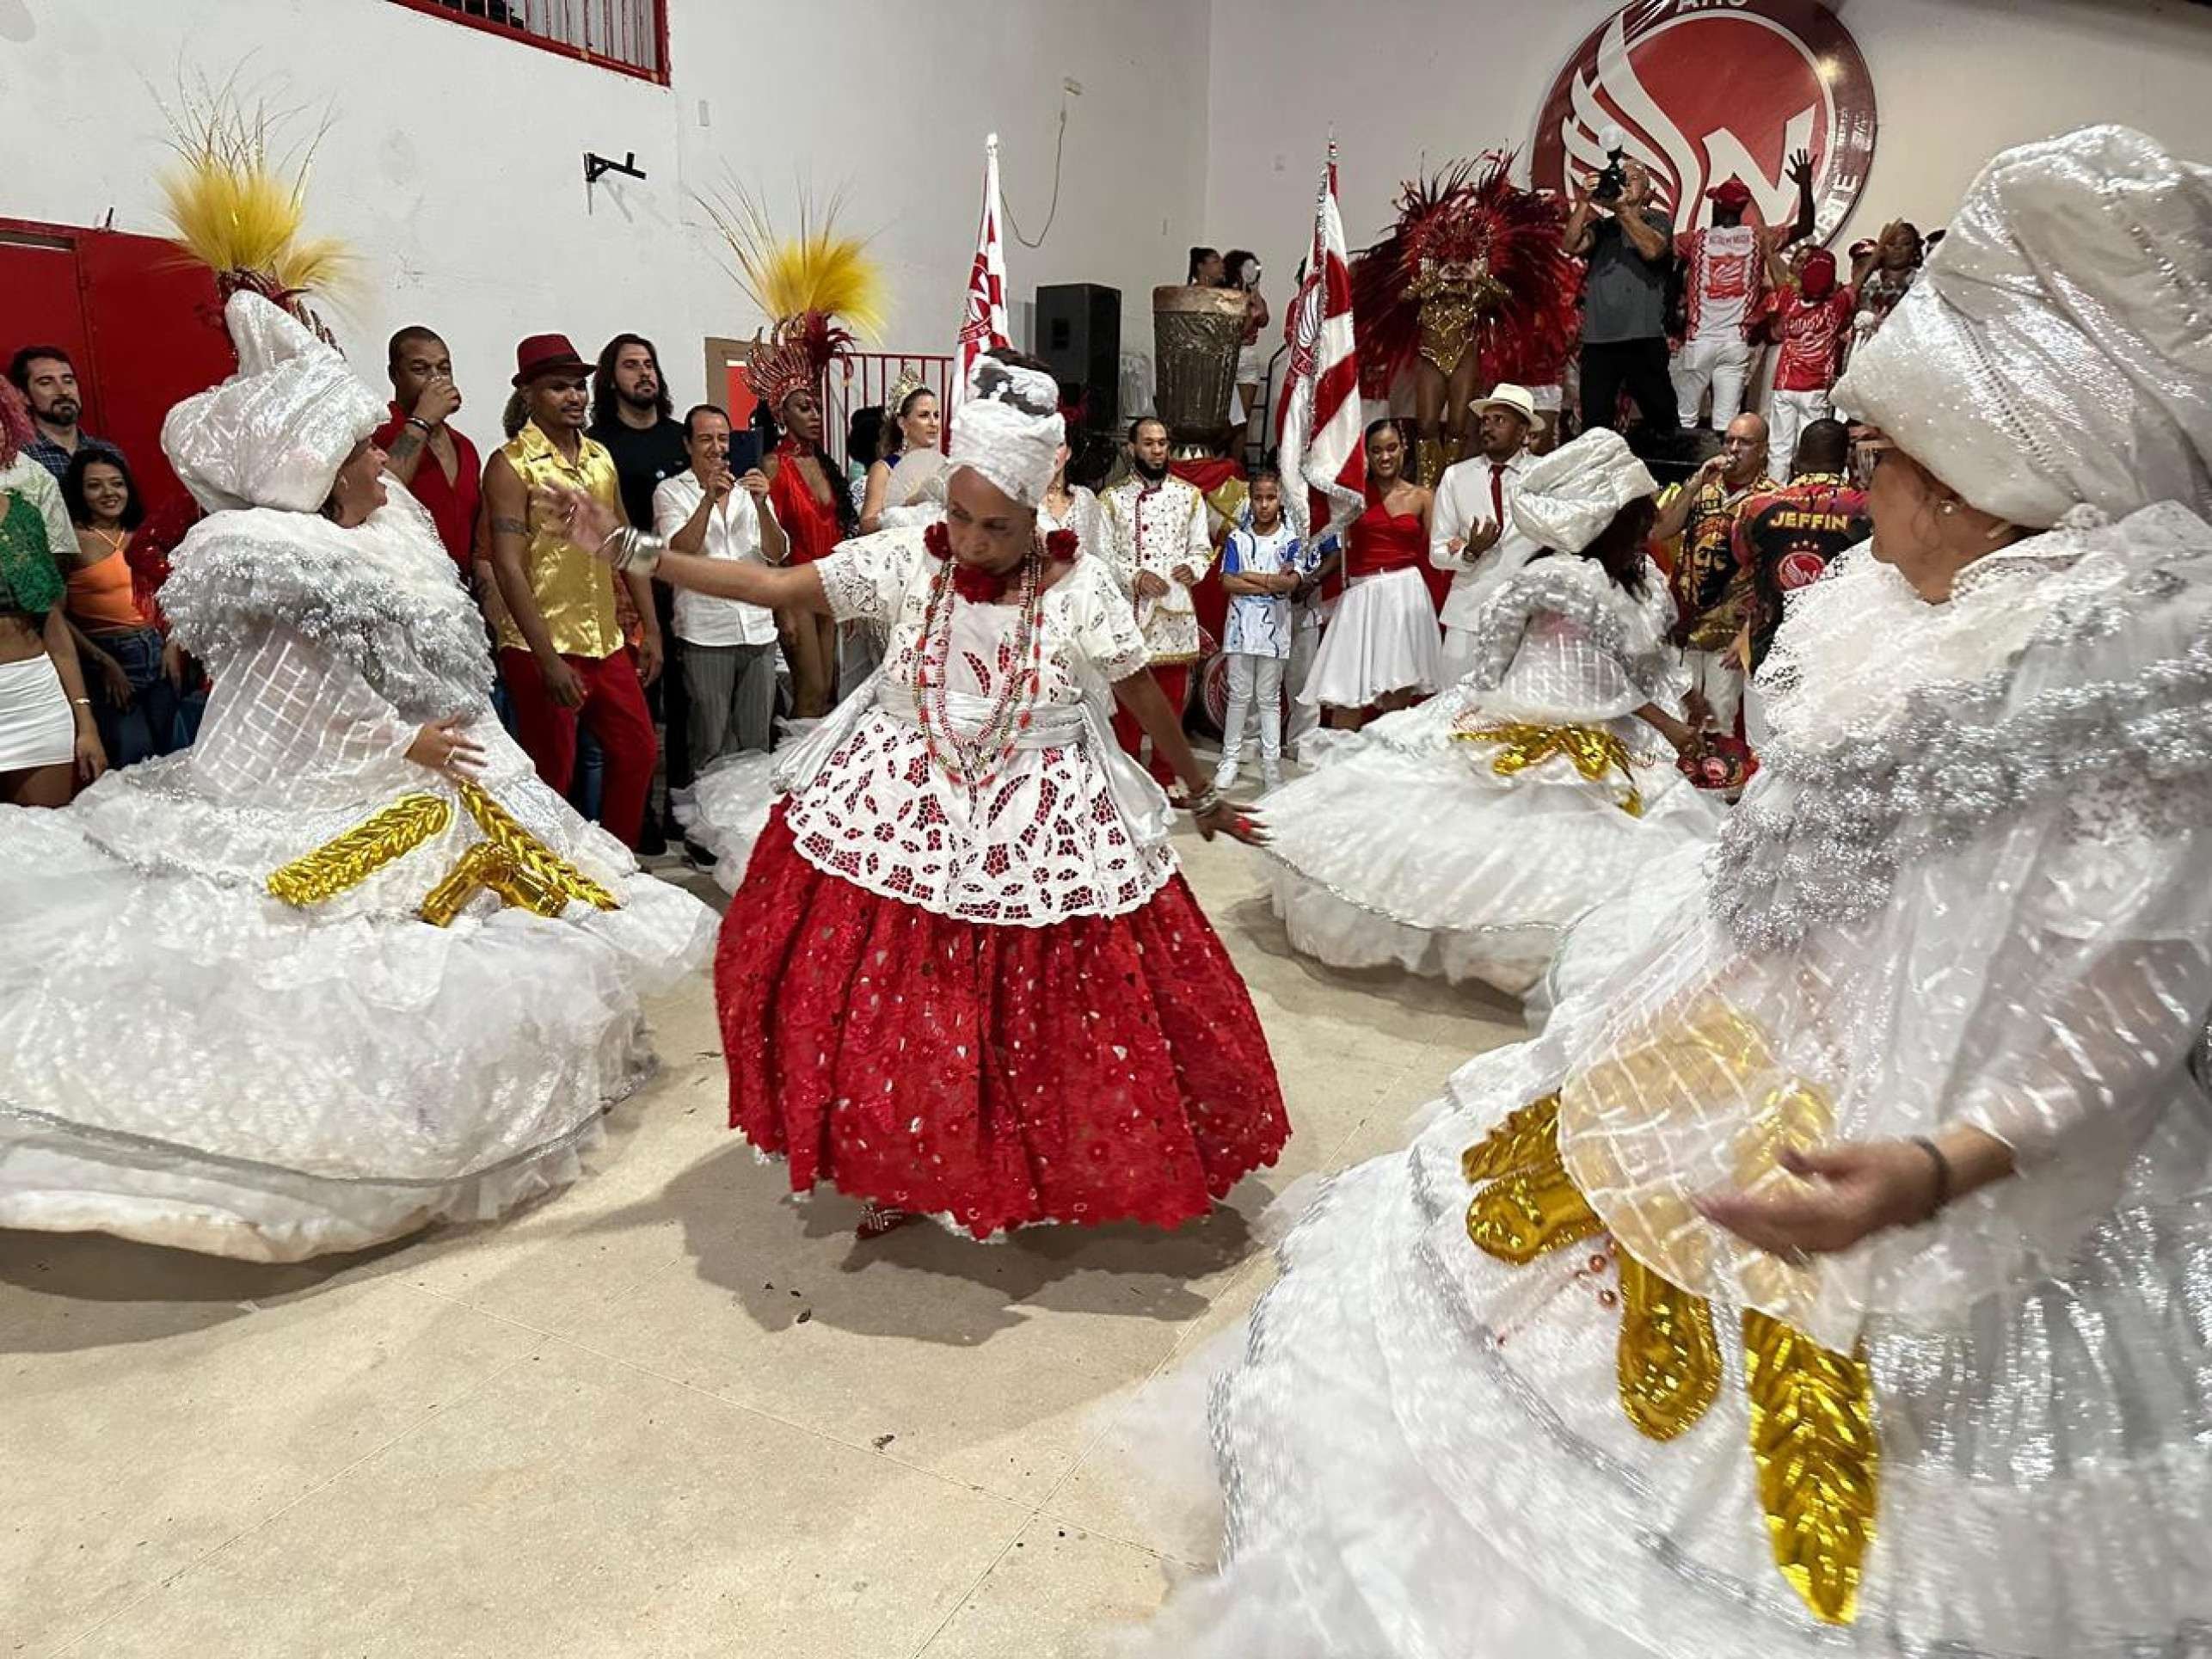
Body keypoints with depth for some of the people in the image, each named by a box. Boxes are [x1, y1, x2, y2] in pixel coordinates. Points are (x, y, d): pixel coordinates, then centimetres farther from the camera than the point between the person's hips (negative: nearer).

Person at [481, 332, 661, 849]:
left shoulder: (601, 458, 11)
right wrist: (548, 660, -20)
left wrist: (650, 629, 11)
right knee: (553, 776, 2)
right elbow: (508, 568, -15)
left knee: (637, 751, 12)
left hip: (607, 642, 6)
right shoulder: (511, 464, -9)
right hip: (543, 650, -6)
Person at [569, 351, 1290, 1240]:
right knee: (880, 998, 8)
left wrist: (1203, 794, 7)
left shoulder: (1081, 587, -12)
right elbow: (772, 586, -6)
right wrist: (628, 549, -9)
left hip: (1041, 826, -2)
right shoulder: (905, 558, -8)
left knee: (1042, 1013, 5)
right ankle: (897, 1163, 32)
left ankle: (1041, 1164, 33)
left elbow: (1146, 698, -2)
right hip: (900, 808, 2)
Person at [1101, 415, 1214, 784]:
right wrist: (1135, 576, -16)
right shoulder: (1112, 499, 5)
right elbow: (1103, 554, -1)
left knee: (1171, 699, 6)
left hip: (1175, 609, 2)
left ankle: (1165, 777, 17)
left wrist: (1193, 568, -13)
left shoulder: (1189, 495, 10)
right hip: (1128, 609, -2)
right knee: (1126, 698, 2)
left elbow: (1202, 548, 9)